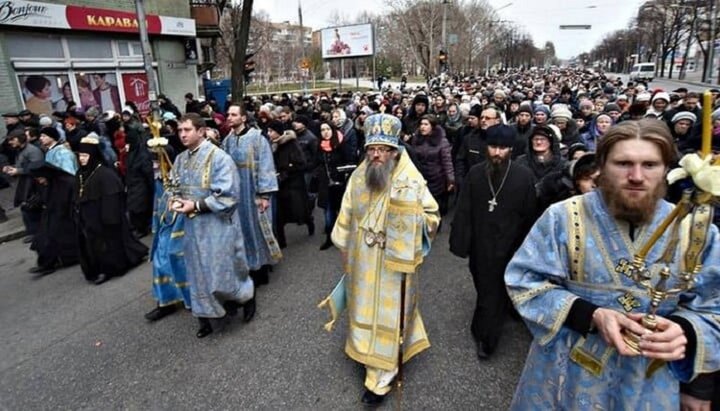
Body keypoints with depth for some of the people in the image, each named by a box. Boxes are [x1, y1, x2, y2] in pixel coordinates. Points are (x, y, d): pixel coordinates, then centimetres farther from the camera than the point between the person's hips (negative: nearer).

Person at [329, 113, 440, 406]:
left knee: (387, 313, 7)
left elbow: (432, 216, -6)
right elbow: (347, 216, 8)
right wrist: (344, 250, 12)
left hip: (395, 263, -4)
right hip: (362, 261, 4)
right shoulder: (358, 177, -2)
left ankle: (380, 377, 20)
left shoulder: (411, 180, -16)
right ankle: (367, 352, 45)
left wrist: (410, 215, -23)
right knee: (364, 309, 19)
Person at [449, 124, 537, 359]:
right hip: (480, 245, 2)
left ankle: (485, 338, 23)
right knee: (485, 291, 19)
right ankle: (485, 334, 40)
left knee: (496, 294, 7)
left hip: (508, 247, -2)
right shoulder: (475, 173, -3)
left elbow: (529, 217, -5)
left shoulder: (524, 176, -9)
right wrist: (460, 242, -6)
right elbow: (463, 211, -3)